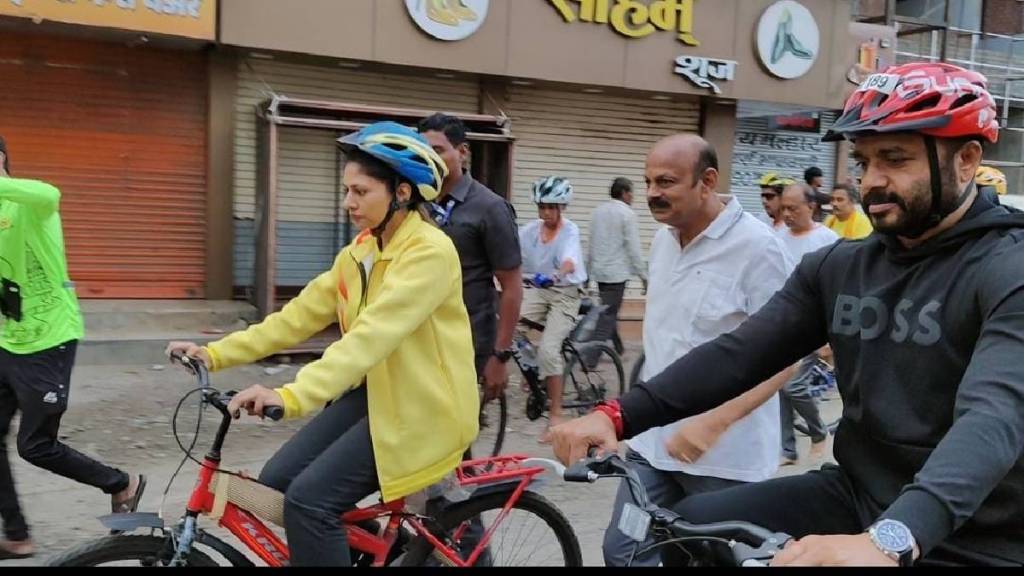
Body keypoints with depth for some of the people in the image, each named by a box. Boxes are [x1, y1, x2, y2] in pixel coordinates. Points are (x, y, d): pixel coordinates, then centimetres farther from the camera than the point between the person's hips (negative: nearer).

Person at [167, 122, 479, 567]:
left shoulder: (429, 251, -19)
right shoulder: (359, 252, 8)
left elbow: (374, 333, -32)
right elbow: (301, 314, 5)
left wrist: (293, 396, -41)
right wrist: (215, 354, -2)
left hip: (420, 407, -8)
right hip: (374, 392, 8)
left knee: (309, 500, -17)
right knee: (277, 482, 1)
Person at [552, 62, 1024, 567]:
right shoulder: (837, 267, 3)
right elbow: (740, 353, -5)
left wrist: (887, 541, -48)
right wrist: (618, 415, -18)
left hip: (972, 541, -5)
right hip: (855, 495, 5)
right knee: (690, 525, -7)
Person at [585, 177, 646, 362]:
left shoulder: (598, 211, 10)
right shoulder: (627, 213, -10)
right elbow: (633, 248, -14)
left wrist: (588, 270, 22)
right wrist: (643, 275, -8)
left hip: (599, 271, 7)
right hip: (617, 272, -7)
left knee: (609, 311, 20)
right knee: (608, 315, -5)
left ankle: (618, 348, 32)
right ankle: (589, 358, -10)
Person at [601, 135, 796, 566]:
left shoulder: (756, 248, -16)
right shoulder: (663, 239, 8)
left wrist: (714, 422, -27)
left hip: (725, 455, -6)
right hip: (654, 439, 7)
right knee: (622, 551, 8)